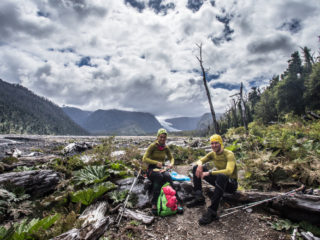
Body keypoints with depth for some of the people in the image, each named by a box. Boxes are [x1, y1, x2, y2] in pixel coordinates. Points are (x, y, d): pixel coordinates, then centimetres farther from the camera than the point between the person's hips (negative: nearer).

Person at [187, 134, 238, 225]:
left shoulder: (229, 154, -20)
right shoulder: (212, 154, 0)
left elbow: (229, 171, -36)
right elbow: (200, 160, 8)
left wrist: (209, 173, -37)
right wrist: (200, 165, -18)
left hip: (231, 183, -7)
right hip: (219, 180, 7)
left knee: (222, 176, -44)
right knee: (196, 168, -3)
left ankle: (212, 212, -41)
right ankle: (199, 198, -8)